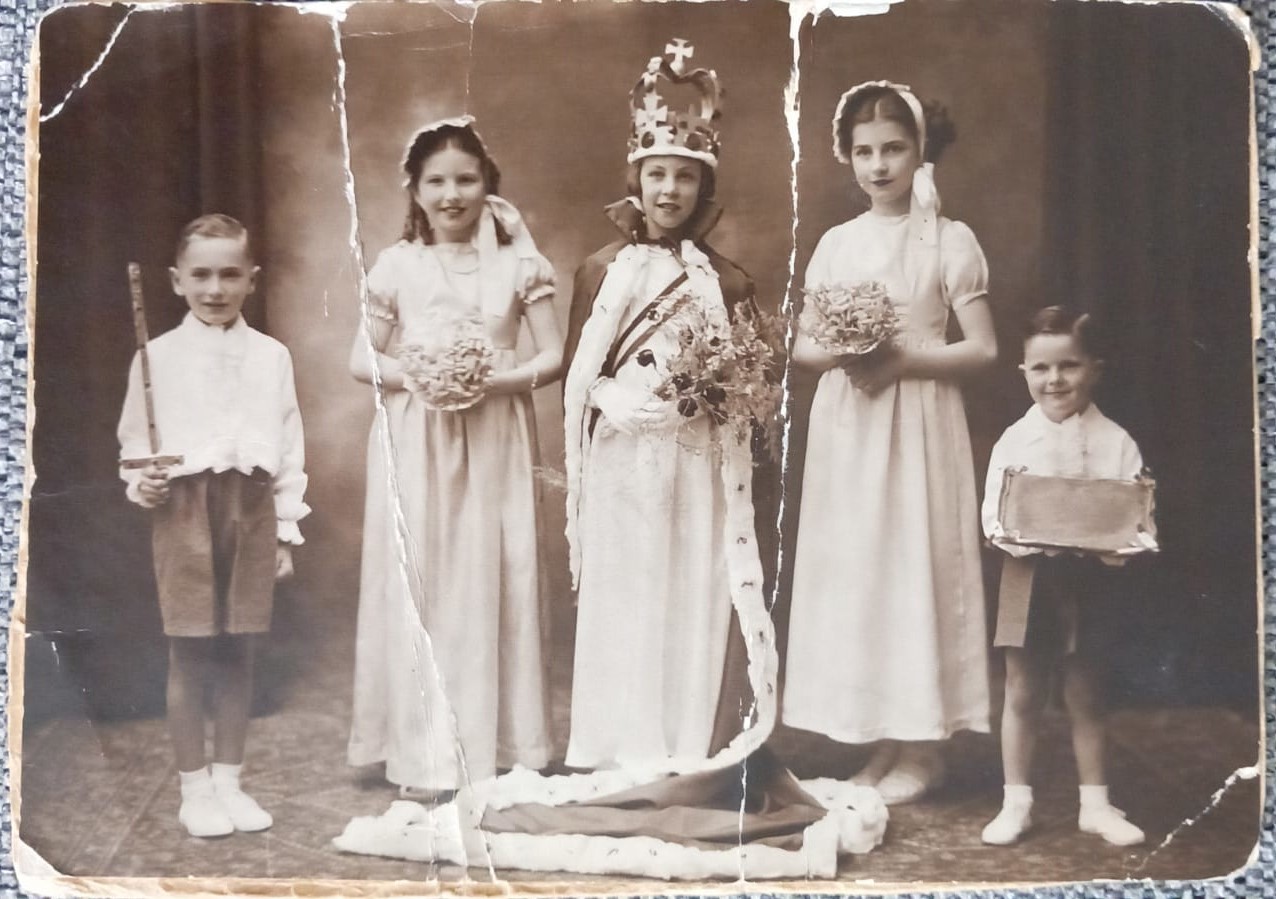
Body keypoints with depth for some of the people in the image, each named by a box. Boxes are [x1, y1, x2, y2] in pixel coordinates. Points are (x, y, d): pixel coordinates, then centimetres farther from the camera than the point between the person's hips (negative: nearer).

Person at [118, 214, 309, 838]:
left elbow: (289, 448, 7)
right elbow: (134, 441, 6)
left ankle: (228, 781, 21)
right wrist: (141, 483, -14)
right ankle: (194, 789, 16)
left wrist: (286, 530, 6)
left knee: (238, 652, 8)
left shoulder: (271, 356, 4)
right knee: (188, 656, 3)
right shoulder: (158, 356, -1)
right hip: (185, 510, -2)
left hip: (252, 510, 2)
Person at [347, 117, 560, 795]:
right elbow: (362, 360, 7)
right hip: (415, 443, 0)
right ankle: (424, 755, 9)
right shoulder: (396, 267, 3)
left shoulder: (517, 263, 3)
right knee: (418, 585, -1)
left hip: (495, 441, 0)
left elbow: (551, 357, 2)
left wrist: (495, 379, -15)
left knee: (491, 582, 2)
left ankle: (495, 747, 14)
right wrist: (416, 375, -12)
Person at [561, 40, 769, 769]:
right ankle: (618, 757, 13)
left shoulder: (727, 281, 5)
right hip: (621, 464, 0)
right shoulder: (603, 270, 5)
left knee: (694, 611, 1)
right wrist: (613, 398, -10)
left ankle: (688, 761, 12)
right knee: (620, 608, 2)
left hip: (698, 468, 0)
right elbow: (575, 373, 6)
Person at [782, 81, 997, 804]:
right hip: (846, 426, 4)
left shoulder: (949, 241, -2)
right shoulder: (836, 244, 10)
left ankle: (922, 747, 8)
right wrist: (841, 354, -10)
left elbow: (982, 348, -5)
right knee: (852, 570, 4)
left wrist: (902, 360, -16)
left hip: (918, 424, -4)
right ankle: (883, 741, 15)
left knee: (914, 566, -3)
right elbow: (803, 345, 11)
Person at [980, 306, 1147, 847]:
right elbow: (992, 516, -5)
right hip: (1028, 578, 0)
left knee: (1085, 695, 11)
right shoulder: (1013, 441, -2)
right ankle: (1017, 803, 18)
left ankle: (1095, 803, 23)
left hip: (1088, 582, 0)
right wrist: (1020, 539, -24)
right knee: (1022, 694, 7)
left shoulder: (1115, 442, -3)